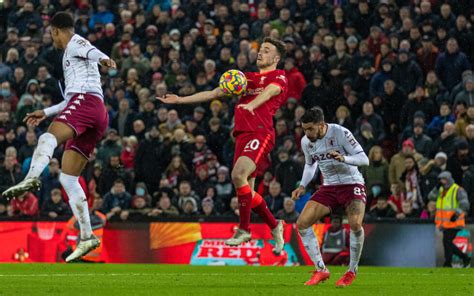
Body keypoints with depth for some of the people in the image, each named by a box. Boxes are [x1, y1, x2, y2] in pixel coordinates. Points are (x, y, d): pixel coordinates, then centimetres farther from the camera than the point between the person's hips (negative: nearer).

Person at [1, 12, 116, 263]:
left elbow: (89, 50, -15)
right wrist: (45, 112, 55)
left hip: (86, 101, -9)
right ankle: (86, 237, 3)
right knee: (67, 179, 7)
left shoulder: (74, 43, 11)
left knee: (49, 137, -35)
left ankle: (32, 178, -66)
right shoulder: (73, 55, 39)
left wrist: (102, 58, -38)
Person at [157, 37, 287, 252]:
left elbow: (269, 91, -17)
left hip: (260, 133, -7)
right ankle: (275, 226, 24)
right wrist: (180, 100, 24)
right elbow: (213, 94, 28)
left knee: (238, 174, -26)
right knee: (247, 191, 5)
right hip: (242, 135, 7)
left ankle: (244, 229, -17)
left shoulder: (279, 77, 6)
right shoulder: (247, 78, 27)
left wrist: (251, 104, -39)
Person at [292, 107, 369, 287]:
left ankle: (352, 271, -9)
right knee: (302, 223, -10)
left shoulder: (340, 133, -19)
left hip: (351, 183, -5)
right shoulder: (306, 142, -3)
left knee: (355, 224, -30)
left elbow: (364, 159, -19)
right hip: (328, 187, 5)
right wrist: (302, 186, 5)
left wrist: (343, 158, -37)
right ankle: (321, 270, 1)